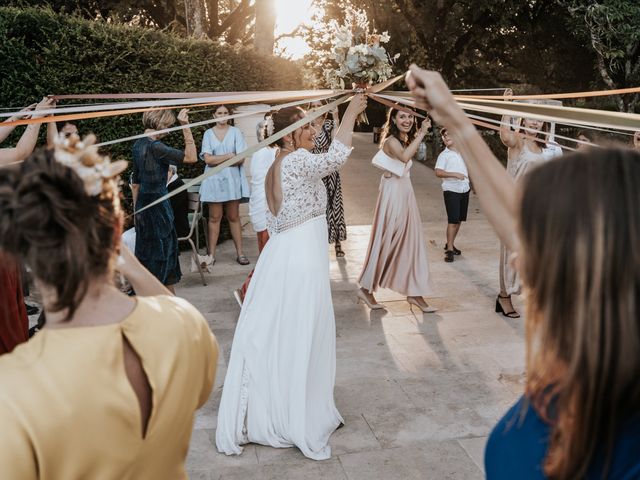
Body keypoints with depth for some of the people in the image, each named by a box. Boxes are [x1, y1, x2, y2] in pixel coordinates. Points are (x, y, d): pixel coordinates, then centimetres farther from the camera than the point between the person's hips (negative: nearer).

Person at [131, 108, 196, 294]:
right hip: (158, 203, -9)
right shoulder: (155, 147, -19)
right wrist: (186, 126, -21)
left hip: (143, 203, 9)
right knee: (160, 249, 2)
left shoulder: (138, 144, 8)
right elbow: (191, 157, -23)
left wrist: (137, 209, 21)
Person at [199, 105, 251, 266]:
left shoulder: (236, 132, 4)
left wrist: (217, 160, -8)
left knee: (233, 217, 5)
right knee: (215, 217, 1)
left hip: (232, 179, 0)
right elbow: (208, 159, -5)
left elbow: (240, 159, -5)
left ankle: (239, 252, 10)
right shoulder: (208, 134, 6)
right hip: (214, 180, 0)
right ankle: (211, 254, 6)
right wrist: (228, 156, -10)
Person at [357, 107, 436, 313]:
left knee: (411, 242, 10)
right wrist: (421, 134, -32)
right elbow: (404, 156, -37)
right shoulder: (391, 140, -17)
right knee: (386, 242, -1)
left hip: (406, 193, 9)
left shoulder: (405, 140, 12)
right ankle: (366, 289, 13)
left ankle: (414, 292, 17)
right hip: (393, 194, -9)